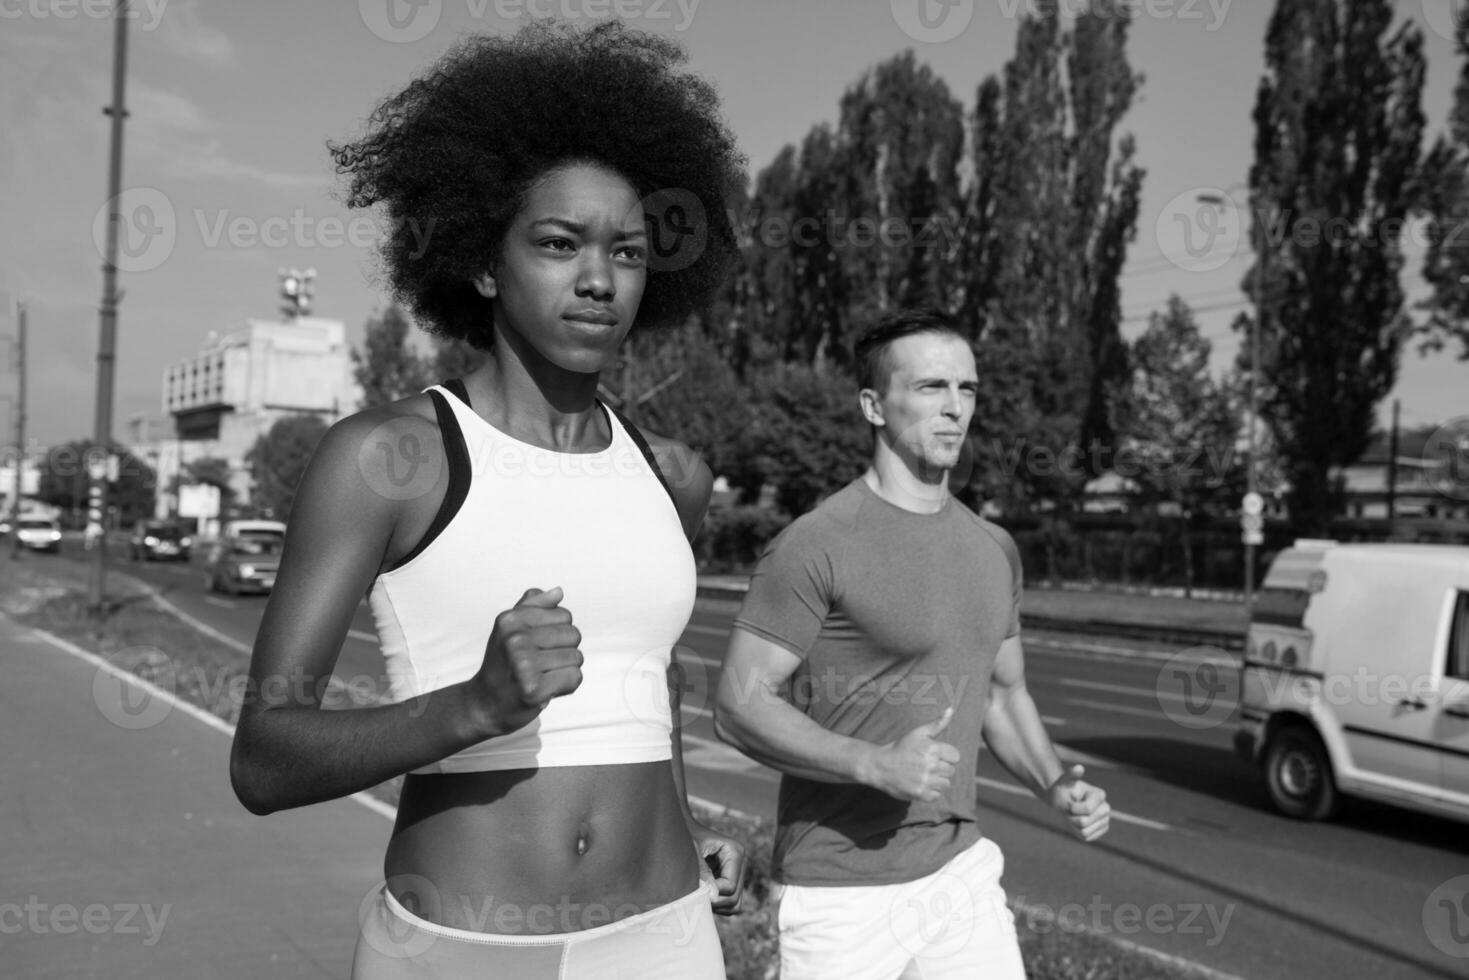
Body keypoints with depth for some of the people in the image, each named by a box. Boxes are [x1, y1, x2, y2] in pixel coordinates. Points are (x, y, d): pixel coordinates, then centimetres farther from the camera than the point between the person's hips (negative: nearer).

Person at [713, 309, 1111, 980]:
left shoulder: (993, 549, 8)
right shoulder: (815, 545, -14)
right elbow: (739, 705, -16)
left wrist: (1057, 787, 0)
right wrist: (876, 764, -27)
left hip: (961, 869, 6)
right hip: (843, 893, -6)